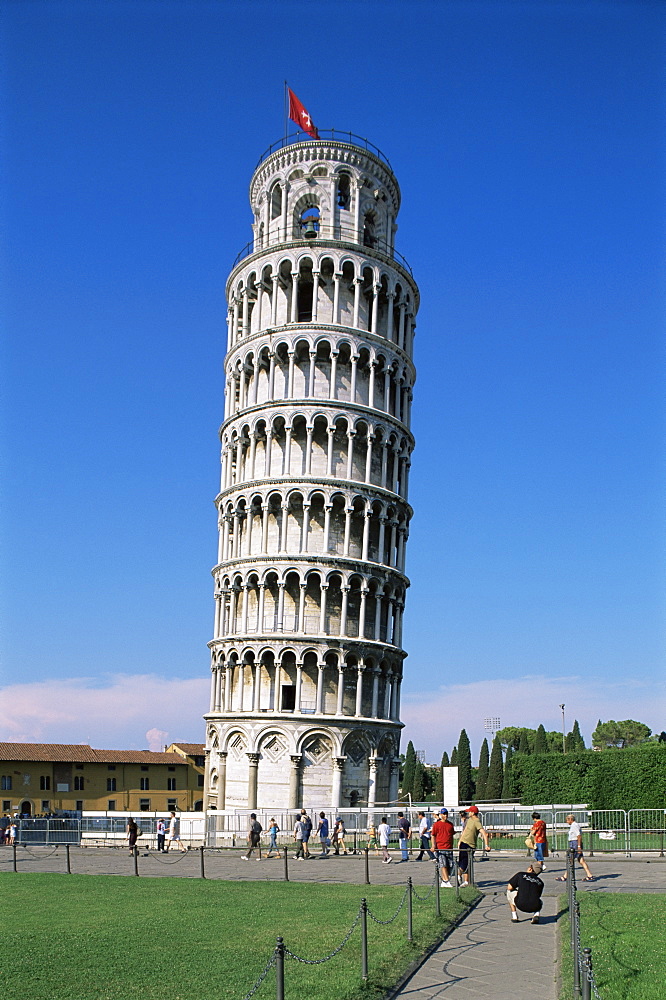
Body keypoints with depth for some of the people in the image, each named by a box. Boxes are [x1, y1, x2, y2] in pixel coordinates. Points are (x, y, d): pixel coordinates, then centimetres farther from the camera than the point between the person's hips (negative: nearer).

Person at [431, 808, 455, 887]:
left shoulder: (450, 824, 13)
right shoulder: (436, 824, 2)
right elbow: (433, 836, 3)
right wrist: (433, 846, -7)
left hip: (449, 849, 4)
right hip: (440, 849, -4)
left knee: (450, 866, 2)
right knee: (443, 865, -12)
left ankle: (443, 881, 13)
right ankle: (447, 881, -15)